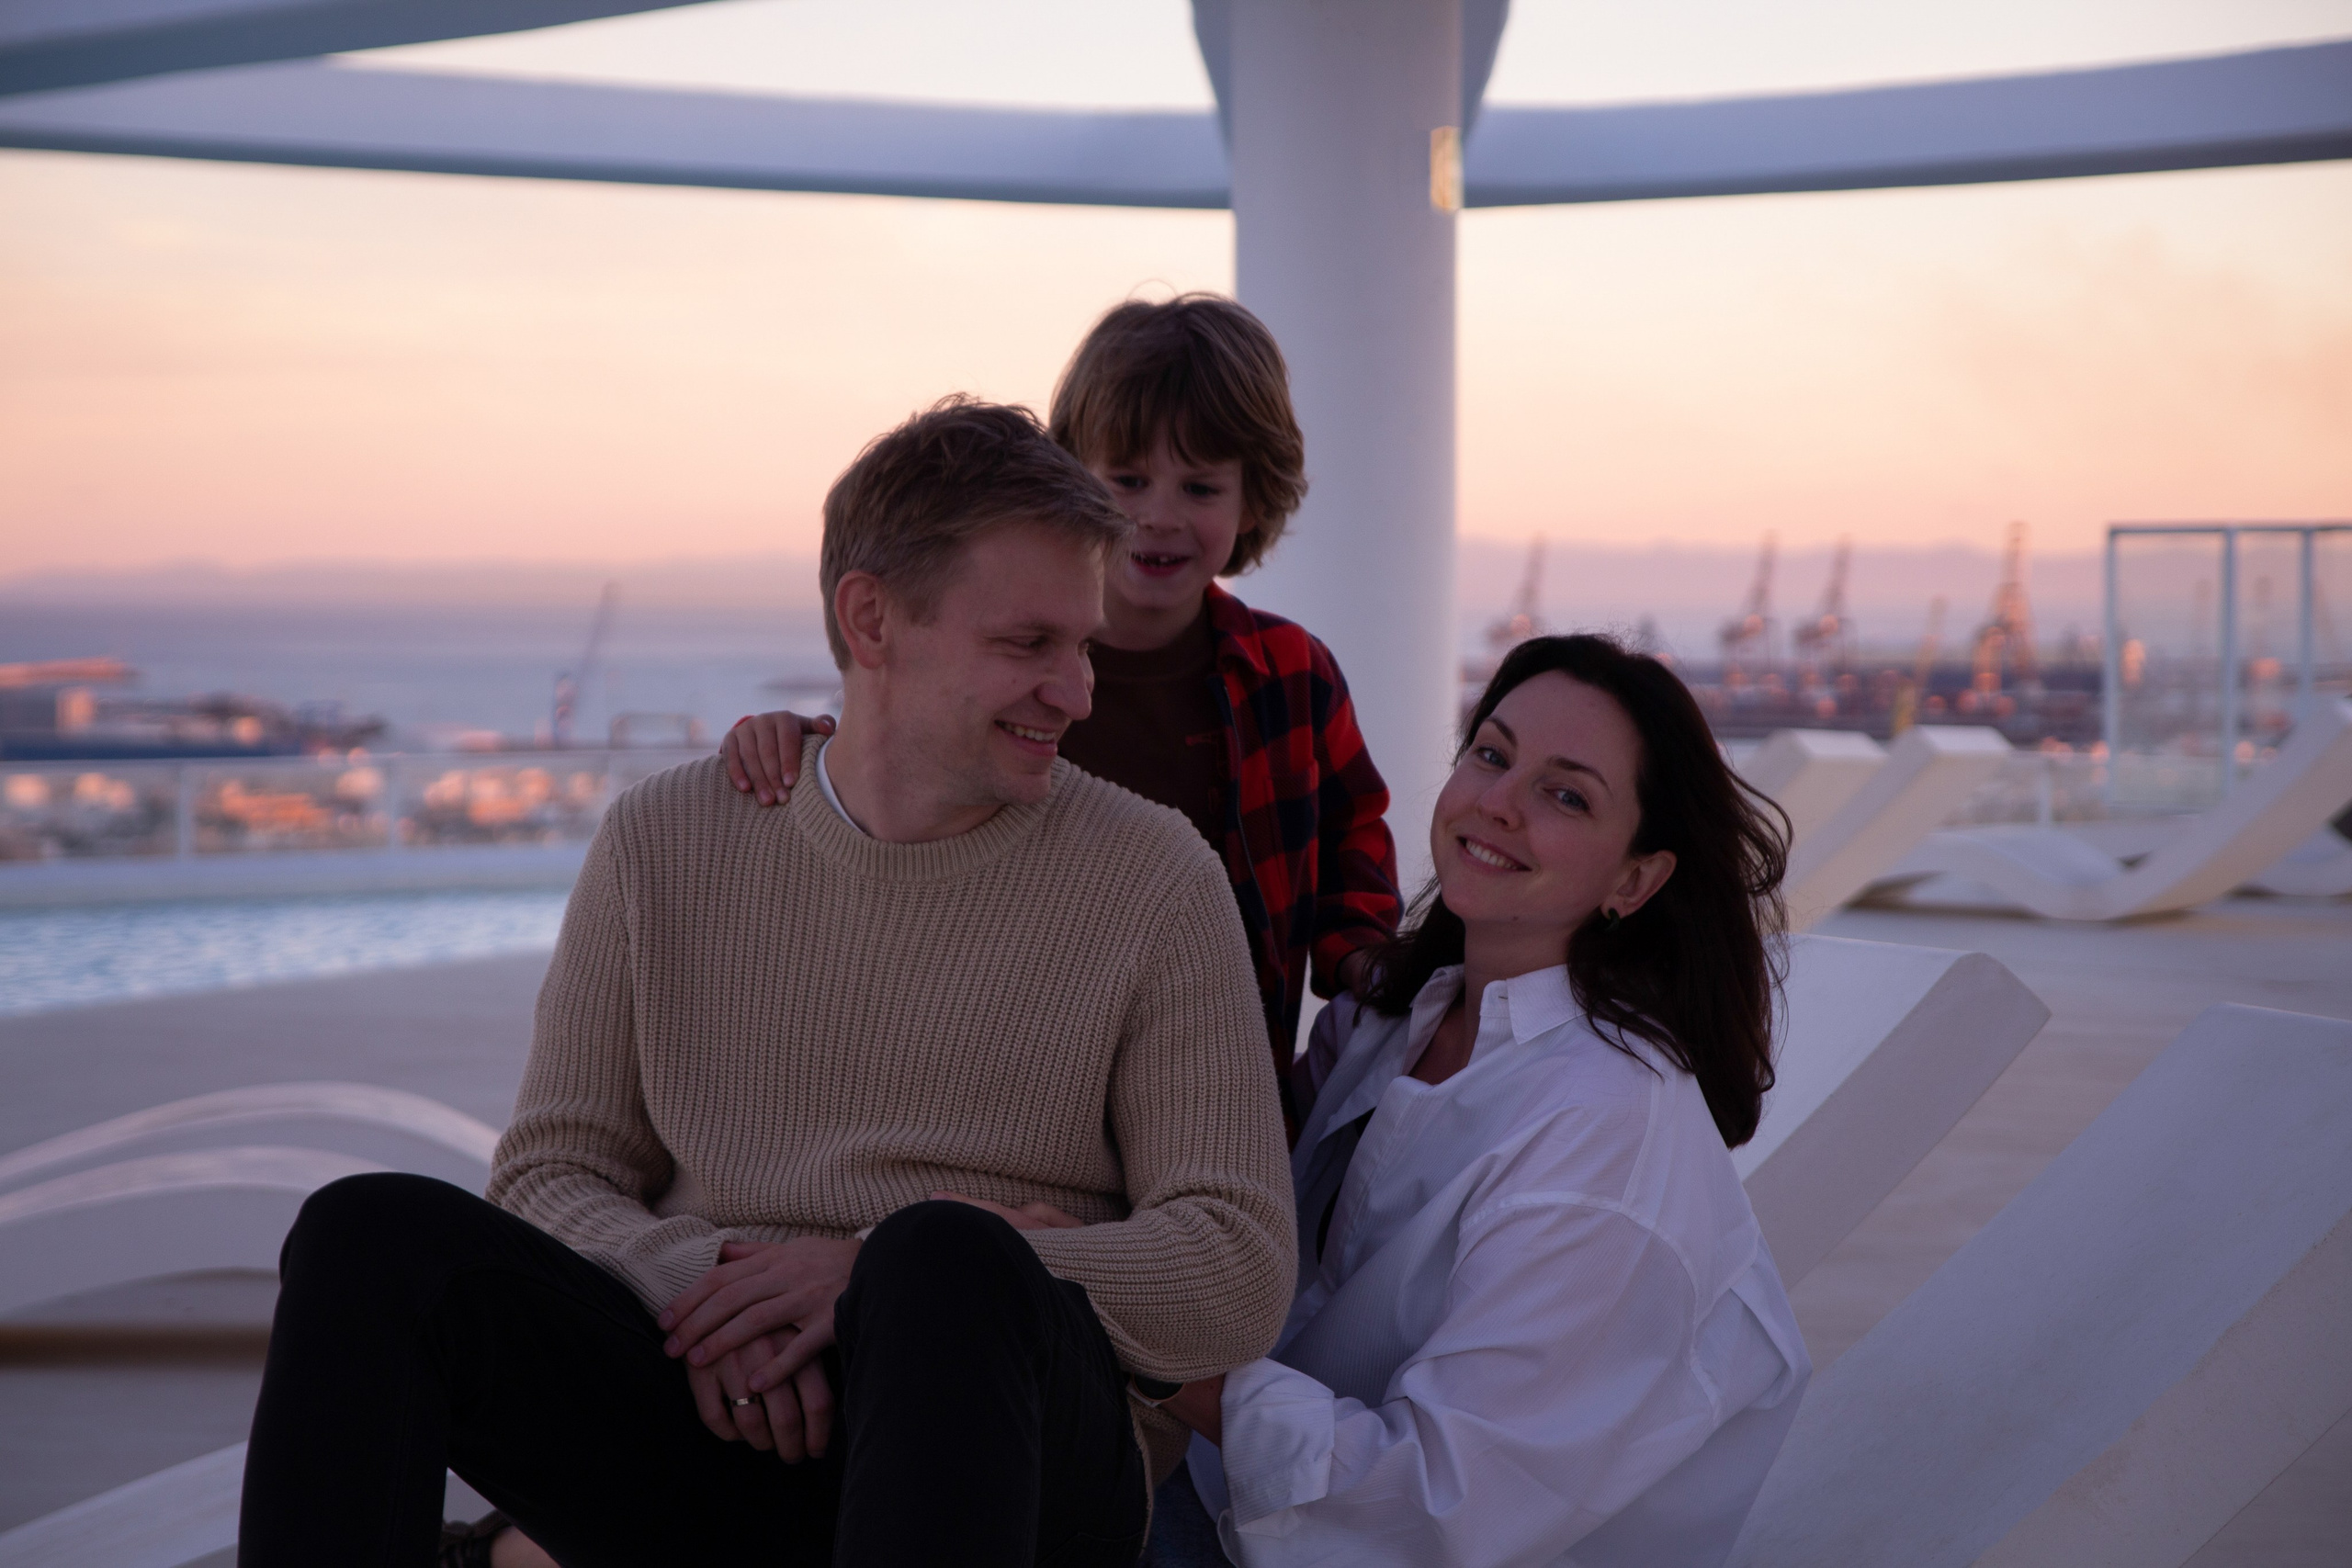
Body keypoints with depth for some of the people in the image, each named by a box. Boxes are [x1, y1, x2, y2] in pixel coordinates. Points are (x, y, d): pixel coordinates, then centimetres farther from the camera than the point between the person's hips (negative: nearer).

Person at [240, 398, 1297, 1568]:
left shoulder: (1155, 880, 3)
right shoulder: (662, 844, 11)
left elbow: (1236, 1279, -3)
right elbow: (547, 1177, 10)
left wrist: (889, 1279, -15)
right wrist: (707, 1292, -14)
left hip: (1014, 1462, -2)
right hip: (711, 1425, 3)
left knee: (948, 1265, -38)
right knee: (373, 1238, -22)